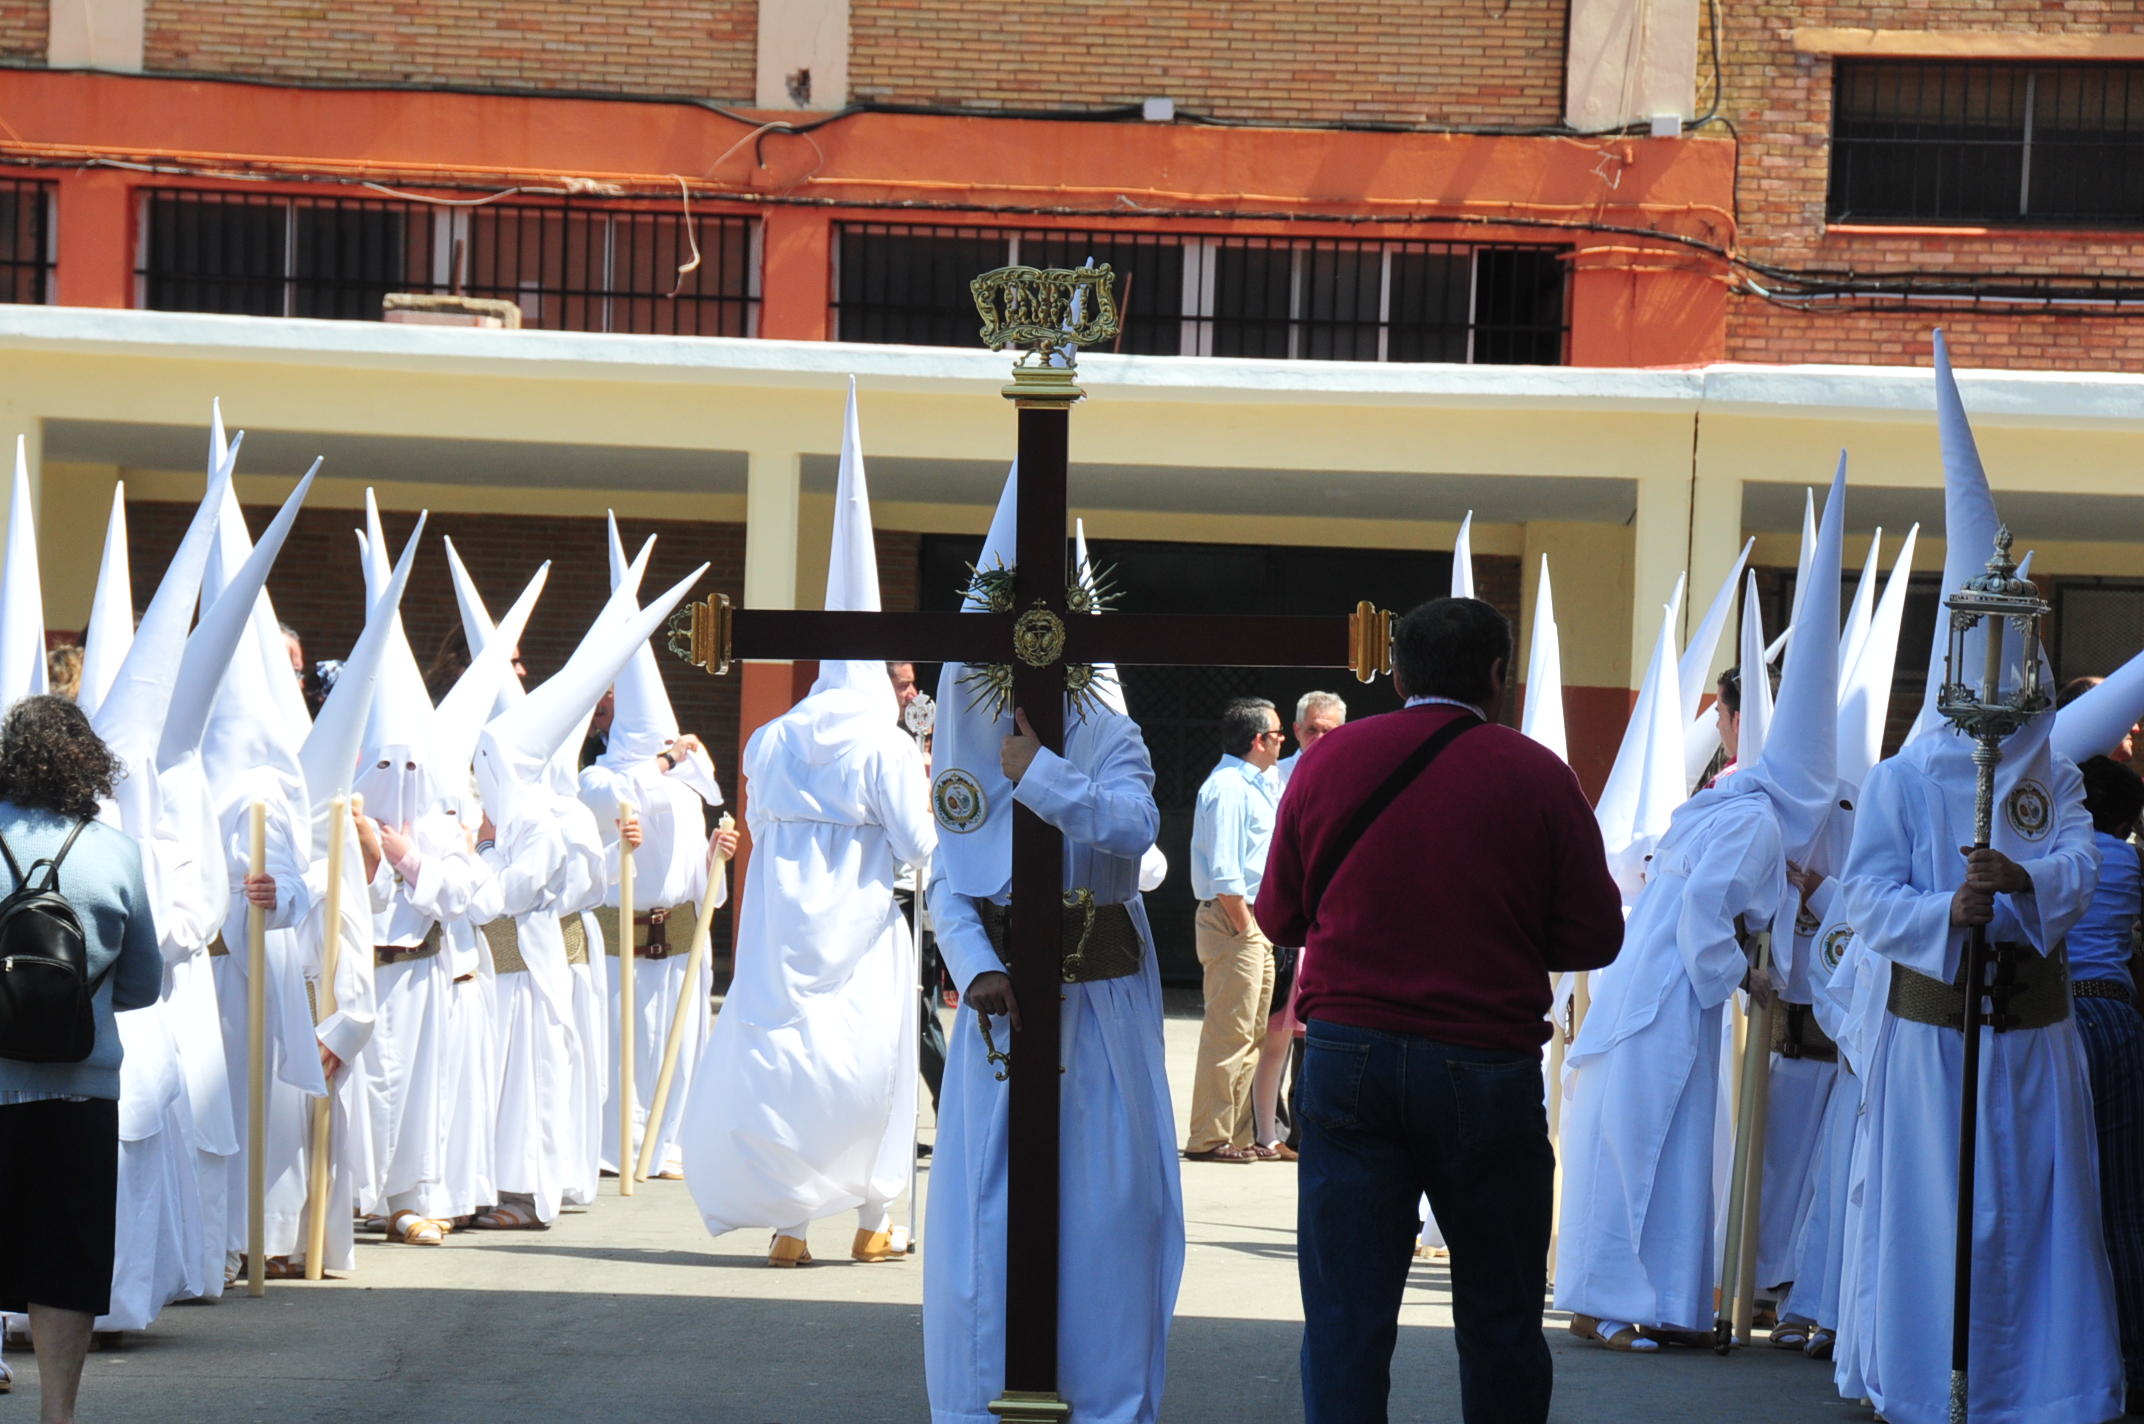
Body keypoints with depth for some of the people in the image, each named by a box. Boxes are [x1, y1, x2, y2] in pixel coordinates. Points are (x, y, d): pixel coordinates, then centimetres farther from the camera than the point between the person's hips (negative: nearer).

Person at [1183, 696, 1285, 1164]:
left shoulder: (1257, 785, 18)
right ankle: (1210, 1138, -5)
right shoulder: (1227, 788, -15)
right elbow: (1223, 873, -21)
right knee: (1229, 1033, -8)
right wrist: (1243, 927, -18)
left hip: (1253, 923, 10)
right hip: (1233, 920, -10)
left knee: (1249, 1035, 13)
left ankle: (1237, 1135, 18)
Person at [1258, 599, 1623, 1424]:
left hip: (1346, 1055, 1)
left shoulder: (1329, 761, 3)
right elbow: (1594, 938, 0)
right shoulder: (1537, 776, -3)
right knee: (1500, 1322, 12)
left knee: (1344, 1316, 3)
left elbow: (1278, 916, 11)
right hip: (1487, 1068, -1)